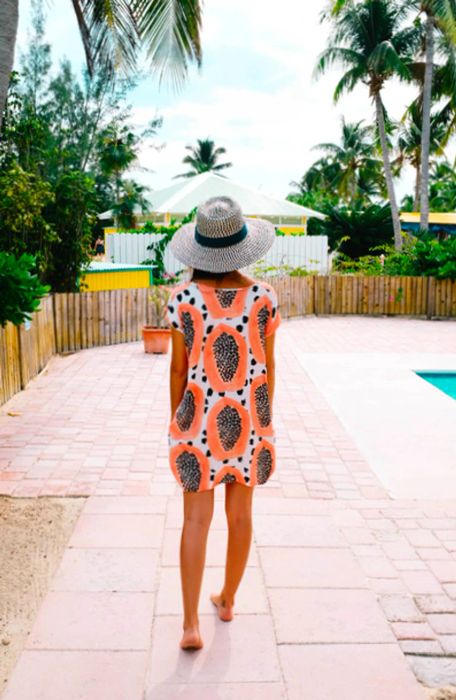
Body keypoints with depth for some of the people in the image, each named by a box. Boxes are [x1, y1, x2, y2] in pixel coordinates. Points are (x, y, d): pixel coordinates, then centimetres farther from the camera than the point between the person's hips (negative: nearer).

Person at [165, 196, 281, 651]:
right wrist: (264, 418, 13)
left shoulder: (183, 298, -10)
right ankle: (227, 600, 36)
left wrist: (176, 422, 8)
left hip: (199, 418, -1)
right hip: (247, 417, 2)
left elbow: (178, 368, -4)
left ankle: (190, 623, 8)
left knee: (196, 519, 7)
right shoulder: (264, 296, -6)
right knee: (240, 514, 17)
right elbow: (268, 366, 0)